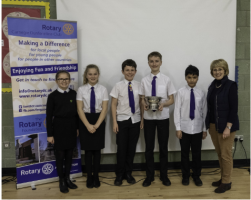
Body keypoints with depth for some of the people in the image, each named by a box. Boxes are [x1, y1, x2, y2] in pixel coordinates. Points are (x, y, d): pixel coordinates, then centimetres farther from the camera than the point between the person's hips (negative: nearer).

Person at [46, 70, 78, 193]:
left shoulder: (74, 94, 2)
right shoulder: (52, 96, -6)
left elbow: (77, 112, 8)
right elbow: (49, 116, -5)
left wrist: (77, 127, 8)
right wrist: (50, 134, -6)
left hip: (71, 127, 3)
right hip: (58, 128, -3)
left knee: (69, 155, 12)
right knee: (60, 155, 6)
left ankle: (67, 178, 28)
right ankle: (61, 181, 21)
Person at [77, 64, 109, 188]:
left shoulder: (103, 89, -1)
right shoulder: (81, 89, -2)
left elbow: (104, 109, -4)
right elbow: (80, 109, -5)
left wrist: (96, 125, -13)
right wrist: (88, 125, -14)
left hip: (99, 120, 1)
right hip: (85, 121, 0)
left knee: (97, 149, 8)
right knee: (88, 150, 7)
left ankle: (96, 176, 23)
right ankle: (89, 177, 21)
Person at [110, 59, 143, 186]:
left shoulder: (139, 86, 1)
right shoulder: (118, 86, -3)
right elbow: (113, 105, -2)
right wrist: (114, 122, -7)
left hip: (135, 120, 2)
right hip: (122, 120, -2)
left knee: (132, 148, 10)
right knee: (121, 148, 3)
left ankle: (128, 173, 27)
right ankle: (119, 175, 21)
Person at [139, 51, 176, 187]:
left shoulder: (166, 79, -3)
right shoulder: (144, 80, 0)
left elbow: (171, 100, -1)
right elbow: (142, 99, 4)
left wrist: (163, 104, -21)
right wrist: (144, 104, -18)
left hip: (163, 117, -1)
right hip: (148, 117, 1)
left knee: (163, 148, 11)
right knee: (149, 148, 10)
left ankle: (164, 176, 29)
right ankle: (149, 176, 27)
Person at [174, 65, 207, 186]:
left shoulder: (201, 93, 0)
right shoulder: (181, 92, -6)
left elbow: (204, 112, 3)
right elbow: (177, 111, -6)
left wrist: (205, 129, 3)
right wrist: (178, 128, -8)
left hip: (197, 129, 1)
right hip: (184, 128, -1)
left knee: (197, 153, 12)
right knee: (185, 153, 11)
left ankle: (196, 176, 29)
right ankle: (185, 176, 28)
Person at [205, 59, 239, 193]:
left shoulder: (231, 85, -11)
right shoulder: (212, 86, 8)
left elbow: (234, 108, -14)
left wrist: (228, 127, -19)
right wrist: (209, 126, 12)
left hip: (226, 125, -6)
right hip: (213, 125, 6)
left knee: (225, 154, 3)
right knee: (219, 154, 15)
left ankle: (226, 182, 18)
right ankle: (223, 178, 30)